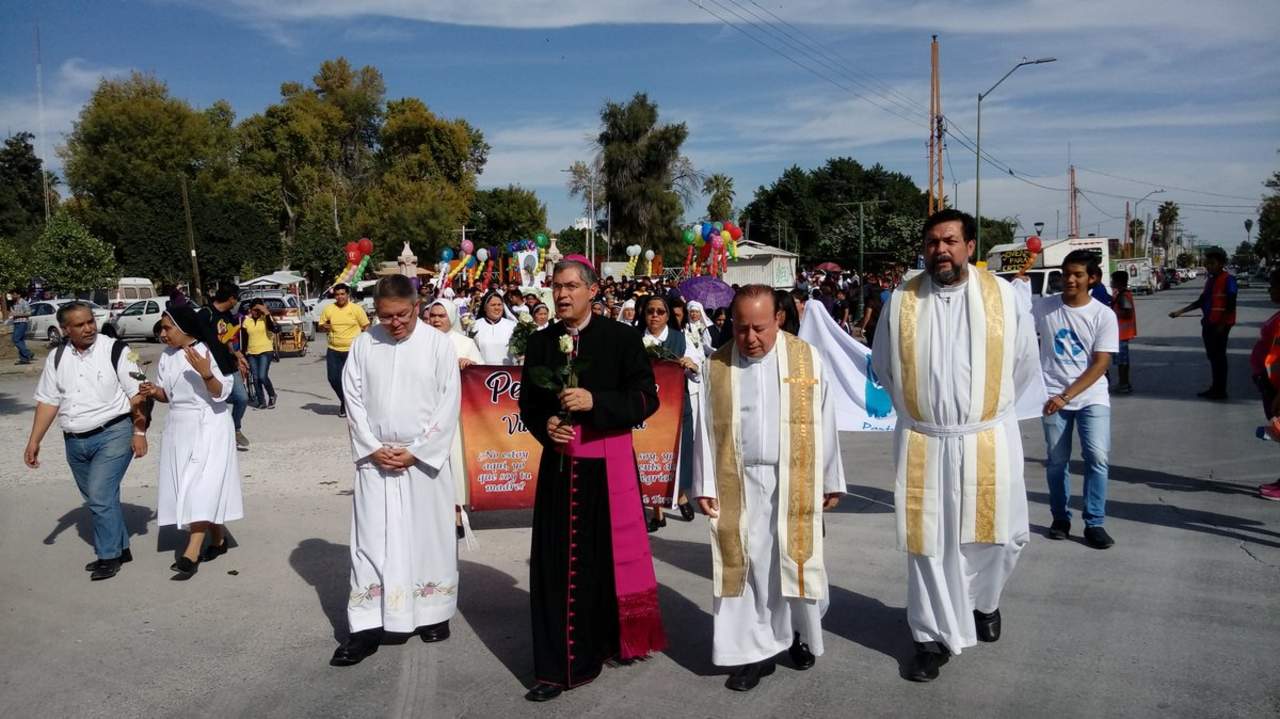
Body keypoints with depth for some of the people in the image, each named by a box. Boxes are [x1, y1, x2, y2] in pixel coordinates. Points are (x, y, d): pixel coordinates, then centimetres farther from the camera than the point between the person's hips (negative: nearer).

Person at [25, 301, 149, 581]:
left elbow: (137, 395, -8)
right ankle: (120, 548, 31)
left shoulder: (116, 351, -8)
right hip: (75, 441, 6)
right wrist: (34, 441, 7)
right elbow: (48, 401, 10)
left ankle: (108, 556, 5)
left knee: (100, 495, -12)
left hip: (113, 434, -6)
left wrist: (139, 432, -13)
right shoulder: (57, 358, 6)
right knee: (97, 498, 15)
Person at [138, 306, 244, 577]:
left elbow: (221, 394, -14)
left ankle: (191, 553, -16)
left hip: (209, 426, -7)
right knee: (187, 486, 10)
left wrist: (206, 373, -30)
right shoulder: (167, 356, 8)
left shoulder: (209, 351, -12)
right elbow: (167, 395, 15)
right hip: (179, 428, 7)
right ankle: (218, 539, 24)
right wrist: (154, 391, -6)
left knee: (203, 485, -12)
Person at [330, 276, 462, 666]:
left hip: (425, 458, -2)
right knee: (371, 540, 3)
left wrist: (416, 452, -10)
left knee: (429, 538, 7)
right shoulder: (362, 345, 2)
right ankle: (366, 627, 10)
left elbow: (449, 404, -7)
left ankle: (434, 613, 24)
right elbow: (353, 400, 4)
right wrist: (373, 448, -6)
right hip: (375, 459, 2)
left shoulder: (439, 344, -5)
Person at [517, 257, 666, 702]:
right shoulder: (540, 343, 6)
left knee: (610, 557, 8)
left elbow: (647, 397, -7)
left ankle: (615, 640, 33)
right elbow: (528, 404, 13)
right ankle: (560, 665, 14)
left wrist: (595, 402, -19)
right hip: (558, 465, 3)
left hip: (608, 464, -3)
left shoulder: (621, 338, -5)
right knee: (557, 564, 3)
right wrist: (545, 426, -8)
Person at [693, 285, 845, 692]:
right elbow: (706, 430, 2)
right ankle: (756, 650, 21)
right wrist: (705, 486, 0)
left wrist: (830, 482, 4)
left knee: (797, 563, 9)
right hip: (738, 486, 1)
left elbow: (823, 424, 1)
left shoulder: (806, 359, -3)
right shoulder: (716, 366, -1)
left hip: (795, 484, -1)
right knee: (744, 566, 6)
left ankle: (802, 632, 35)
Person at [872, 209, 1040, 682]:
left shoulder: (1006, 297, -3)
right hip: (922, 440, 0)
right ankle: (934, 637, 23)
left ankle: (982, 601, 42)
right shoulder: (900, 301, -3)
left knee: (998, 534, 9)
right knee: (927, 541, 6)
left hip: (988, 438, 0)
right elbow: (882, 366, 11)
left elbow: (1025, 366, 9)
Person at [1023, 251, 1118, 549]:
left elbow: (1100, 365, -8)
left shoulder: (1104, 315, -4)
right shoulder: (1044, 307, 0)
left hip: (1091, 396, -1)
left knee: (1097, 457, -12)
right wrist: (1020, 283, -7)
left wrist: (1066, 396, -15)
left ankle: (1094, 523, 1)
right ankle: (1060, 518, 22)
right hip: (1054, 396, 1)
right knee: (1056, 461, 6)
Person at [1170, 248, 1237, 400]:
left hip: (1220, 325, -8)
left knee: (1219, 356, -3)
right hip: (1208, 324, 8)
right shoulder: (1210, 280, 14)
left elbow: (1231, 305, -15)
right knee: (1212, 356, 12)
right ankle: (1215, 388, 20)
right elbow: (1201, 301, 19)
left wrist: (1222, 325, -17)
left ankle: (1221, 391, 3)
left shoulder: (1227, 279, -11)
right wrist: (1180, 311, 13)